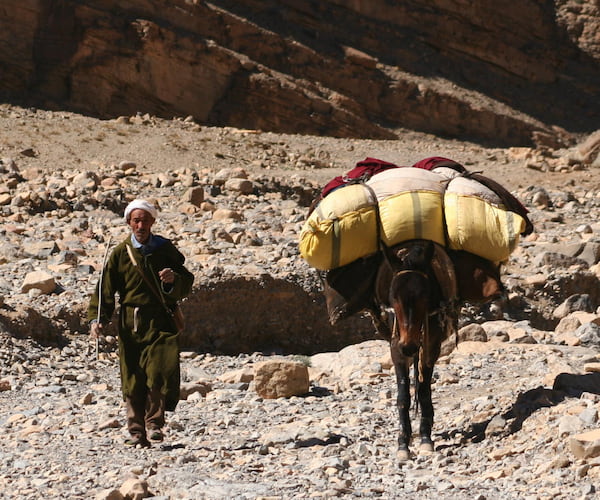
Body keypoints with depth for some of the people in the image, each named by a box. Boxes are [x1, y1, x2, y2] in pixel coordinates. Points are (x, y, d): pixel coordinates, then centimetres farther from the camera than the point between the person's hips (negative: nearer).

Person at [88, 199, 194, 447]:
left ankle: (154, 423, 1)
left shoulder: (165, 249, 9)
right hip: (131, 324, 0)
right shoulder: (120, 253, 8)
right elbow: (105, 289, 7)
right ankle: (137, 431, 8)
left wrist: (174, 280, -12)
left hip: (161, 323, 0)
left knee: (160, 372, -15)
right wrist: (96, 320, -6)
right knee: (133, 378, -1)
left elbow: (186, 284, 12)